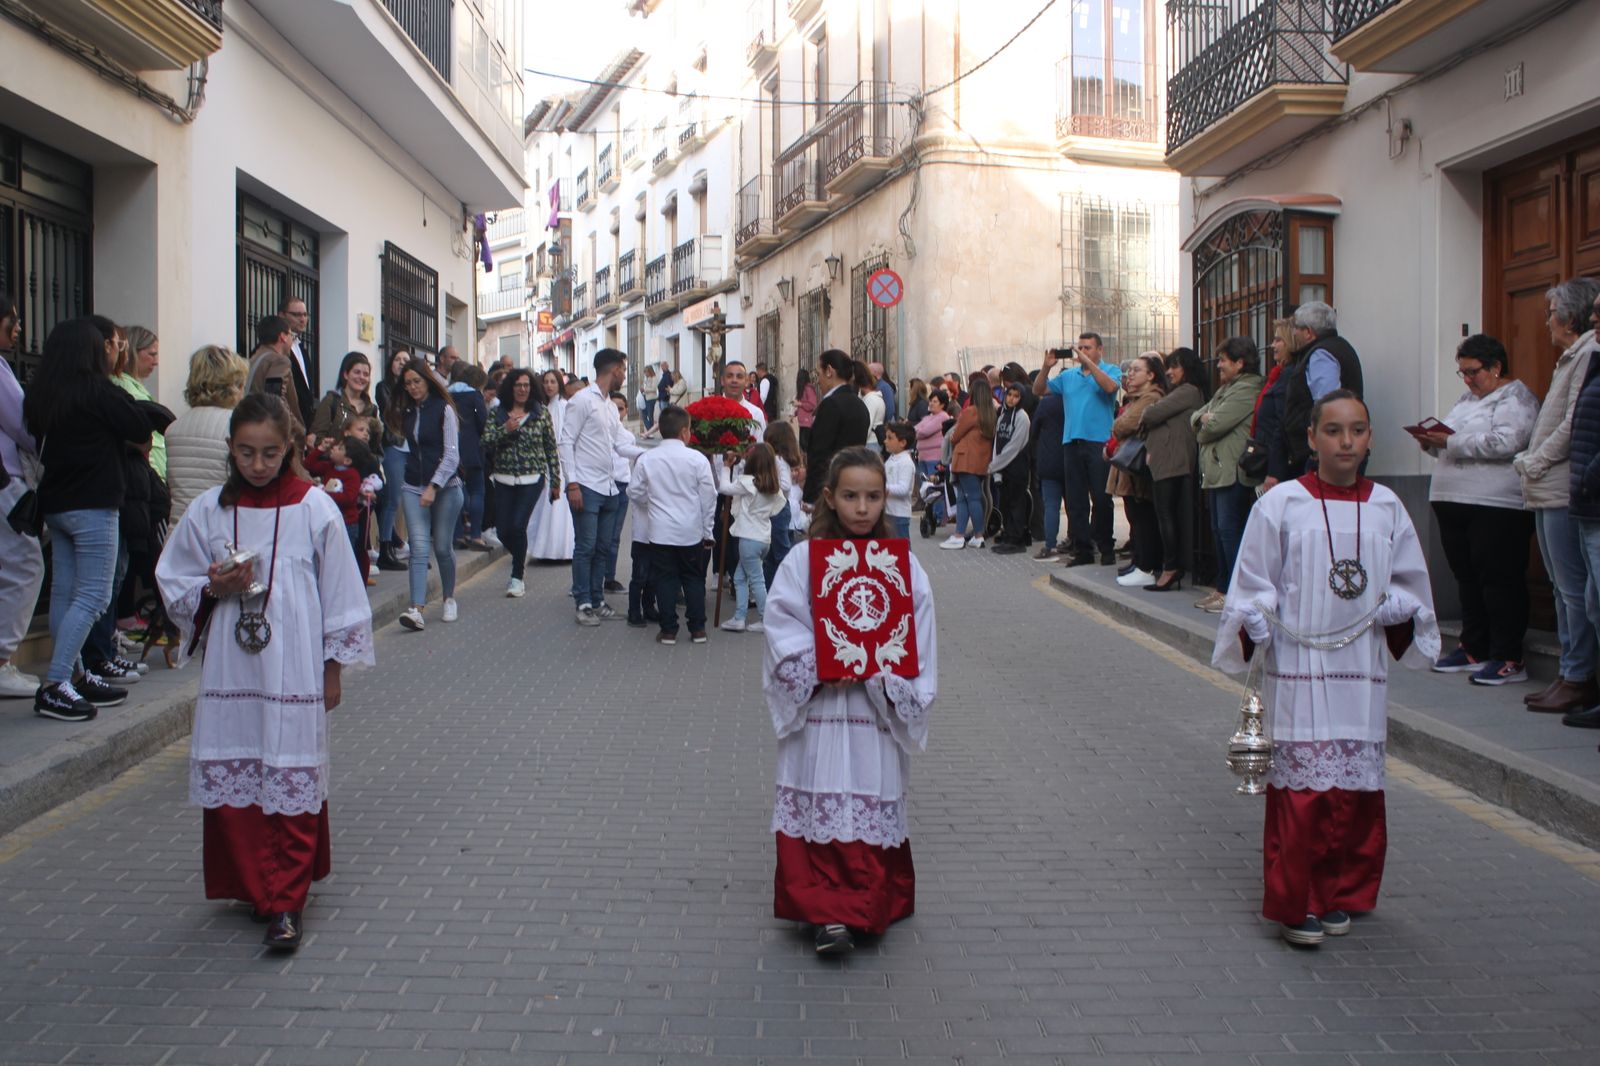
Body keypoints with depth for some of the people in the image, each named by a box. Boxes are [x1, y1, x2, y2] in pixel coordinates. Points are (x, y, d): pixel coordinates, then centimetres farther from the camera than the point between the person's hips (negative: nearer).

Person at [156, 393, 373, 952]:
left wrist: (334, 667, 4)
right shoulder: (209, 510, 3)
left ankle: (287, 902, 7)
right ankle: (255, 887, 22)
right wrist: (212, 588, -10)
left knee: (293, 782, -1)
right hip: (229, 671, 3)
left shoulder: (314, 508, -2)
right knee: (231, 783, 5)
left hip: (294, 672, -2)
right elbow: (172, 583, 11)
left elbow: (339, 591, 3)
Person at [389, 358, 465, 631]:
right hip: (413, 487, 3)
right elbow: (409, 448, 17)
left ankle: (449, 599, 27)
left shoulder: (444, 409, -5)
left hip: (445, 488, -3)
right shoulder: (406, 412, 11)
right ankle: (416, 609, -17)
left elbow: (452, 455, -11)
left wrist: (433, 487, -19)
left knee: (442, 547, 6)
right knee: (419, 548, -8)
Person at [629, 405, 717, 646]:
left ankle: (668, 630, 8)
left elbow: (635, 492, 3)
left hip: (660, 531, 0)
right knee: (694, 578, 12)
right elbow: (709, 497, -3)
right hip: (691, 531, 0)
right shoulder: (697, 459, -8)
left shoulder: (646, 459, -5)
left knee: (665, 579, 8)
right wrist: (707, 531, 7)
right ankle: (697, 628, 14)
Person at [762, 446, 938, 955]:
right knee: (818, 810, -2)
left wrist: (877, 670, -16)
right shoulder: (802, 561, -1)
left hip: (879, 714, 1)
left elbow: (917, 646, 0)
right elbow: (783, 633, -5)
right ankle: (829, 913, 8)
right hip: (816, 713, 0)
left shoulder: (904, 566, 2)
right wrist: (824, 667, -18)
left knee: (874, 812, 4)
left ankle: (868, 908, 19)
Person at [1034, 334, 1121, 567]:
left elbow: (1110, 386, -17)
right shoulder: (1068, 375, 17)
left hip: (1099, 442, -4)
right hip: (1072, 443, 4)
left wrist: (1088, 363, -17)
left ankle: (1106, 548, 7)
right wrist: (1046, 367, 0)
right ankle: (1081, 549, 9)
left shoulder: (1111, 370, 5)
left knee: (1101, 499, -1)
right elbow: (1038, 390, 15)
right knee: (1075, 500, 4)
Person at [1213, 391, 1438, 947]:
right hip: (1298, 671, -3)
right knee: (1300, 786, -5)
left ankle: (1340, 895, 24)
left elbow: (1411, 586, 14)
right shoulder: (1280, 505, -3)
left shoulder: (1386, 508, 6)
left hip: (1362, 673, 4)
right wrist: (1258, 640, -11)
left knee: (1358, 789, 8)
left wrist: (1389, 609, -4)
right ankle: (1292, 903, 6)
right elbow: (1253, 590, 0)